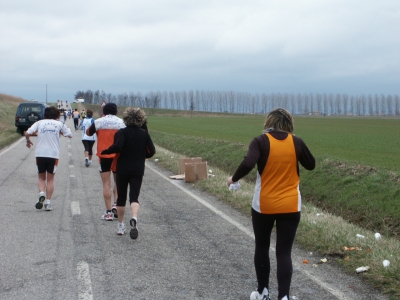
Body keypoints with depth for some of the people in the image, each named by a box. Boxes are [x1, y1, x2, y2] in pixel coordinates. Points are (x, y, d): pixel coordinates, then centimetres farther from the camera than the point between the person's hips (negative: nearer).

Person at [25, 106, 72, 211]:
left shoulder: (40, 123, 5)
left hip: (40, 154, 1)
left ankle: (41, 193, -10)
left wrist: (28, 141, 14)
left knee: (41, 177, 17)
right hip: (53, 154, -1)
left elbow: (27, 133, -5)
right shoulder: (59, 124, 4)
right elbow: (69, 135, 9)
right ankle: (48, 202, 6)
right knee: (50, 179, 11)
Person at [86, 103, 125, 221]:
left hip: (104, 156, -1)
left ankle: (108, 212, 0)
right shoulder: (121, 122, -1)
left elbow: (88, 132, 15)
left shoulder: (98, 122, -1)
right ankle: (115, 204, -1)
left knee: (106, 184, 2)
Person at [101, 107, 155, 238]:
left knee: (121, 197, 13)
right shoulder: (144, 133, 1)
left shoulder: (122, 133, -9)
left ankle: (120, 225, 20)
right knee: (134, 197, -3)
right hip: (138, 170, 1)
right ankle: (134, 218, -32)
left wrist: (104, 152, -11)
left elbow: (117, 147, -26)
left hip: (123, 169, -1)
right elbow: (152, 151, 0)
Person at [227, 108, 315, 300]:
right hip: (290, 206, 1)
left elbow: (248, 164, -25)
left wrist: (234, 179, -8)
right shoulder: (296, 142, -2)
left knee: (262, 248, 18)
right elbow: (311, 165, 12)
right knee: (284, 252, 4)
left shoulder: (261, 141, -10)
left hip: (264, 206, -1)